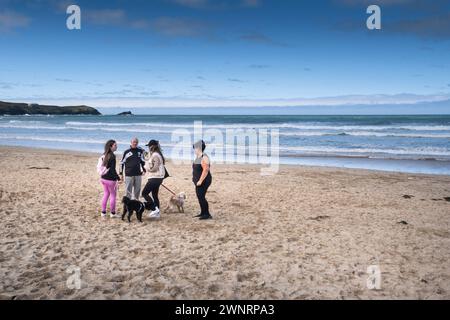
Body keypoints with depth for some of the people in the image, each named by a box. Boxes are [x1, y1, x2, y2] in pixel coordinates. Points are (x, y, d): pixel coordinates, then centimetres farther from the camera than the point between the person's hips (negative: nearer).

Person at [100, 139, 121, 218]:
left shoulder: (104, 155, 7)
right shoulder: (112, 156, -18)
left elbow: (103, 167, 13)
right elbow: (112, 169, -22)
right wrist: (118, 178, -19)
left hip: (104, 178, 8)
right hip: (110, 179, -8)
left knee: (106, 194, 17)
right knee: (113, 195, 6)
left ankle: (103, 212, 20)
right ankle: (113, 213, 13)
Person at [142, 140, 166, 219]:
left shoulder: (155, 155, -17)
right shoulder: (158, 154, 15)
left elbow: (153, 168, -22)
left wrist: (147, 165, -6)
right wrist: (148, 166, 12)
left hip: (155, 178, -10)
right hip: (157, 177, 10)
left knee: (144, 193, -5)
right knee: (154, 195, 14)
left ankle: (155, 209, -7)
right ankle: (157, 213, 17)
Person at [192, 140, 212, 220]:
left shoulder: (204, 157, -18)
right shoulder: (198, 157, 13)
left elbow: (206, 170, -24)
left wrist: (200, 181, -25)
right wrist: (195, 178, 18)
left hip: (203, 181, -10)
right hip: (199, 181, 10)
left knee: (201, 197, -11)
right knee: (199, 197, 13)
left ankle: (207, 214, -4)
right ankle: (203, 213, 23)